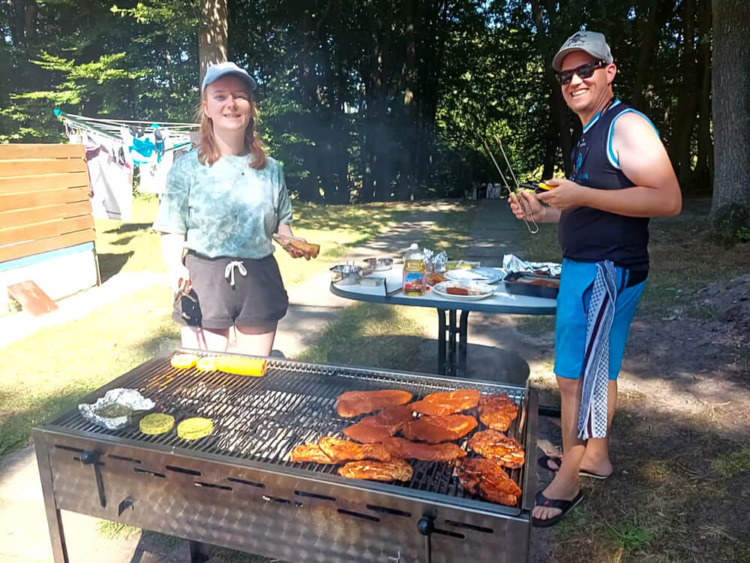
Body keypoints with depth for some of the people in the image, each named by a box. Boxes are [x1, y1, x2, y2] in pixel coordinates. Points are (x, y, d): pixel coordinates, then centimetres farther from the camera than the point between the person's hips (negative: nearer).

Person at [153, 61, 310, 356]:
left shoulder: (270, 169, 7)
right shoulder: (187, 168, -3)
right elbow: (172, 233, -3)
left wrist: (292, 243, -5)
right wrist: (176, 268, -22)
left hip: (260, 280, 3)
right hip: (204, 283, -2)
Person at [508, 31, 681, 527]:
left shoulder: (626, 125, -12)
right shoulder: (591, 135, 18)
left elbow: (668, 199, -23)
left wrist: (581, 195, -24)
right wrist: (543, 211, 11)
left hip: (607, 272, -10)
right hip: (584, 267, 10)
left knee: (575, 377, -5)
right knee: (598, 371, 18)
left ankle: (567, 481, 10)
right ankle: (595, 455, 34)